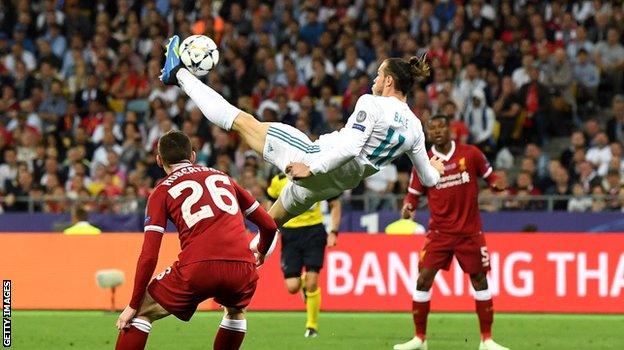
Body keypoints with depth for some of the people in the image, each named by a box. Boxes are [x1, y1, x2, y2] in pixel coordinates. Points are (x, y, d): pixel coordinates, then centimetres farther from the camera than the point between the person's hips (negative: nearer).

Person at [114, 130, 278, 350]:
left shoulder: (162, 192, 13)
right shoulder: (223, 177, 25)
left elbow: (149, 256, 5)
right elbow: (269, 225, 29)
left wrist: (133, 306, 10)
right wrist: (261, 255, 49)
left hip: (197, 268, -3)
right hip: (242, 269, 3)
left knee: (141, 313, 13)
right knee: (236, 310, 36)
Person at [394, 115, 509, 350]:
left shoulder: (470, 154, -2)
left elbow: (489, 176, 9)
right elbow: (413, 194, 7)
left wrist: (497, 183, -14)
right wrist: (408, 208, -14)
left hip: (470, 231, 0)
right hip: (439, 232, 0)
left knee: (479, 280, 2)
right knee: (423, 279, -8)